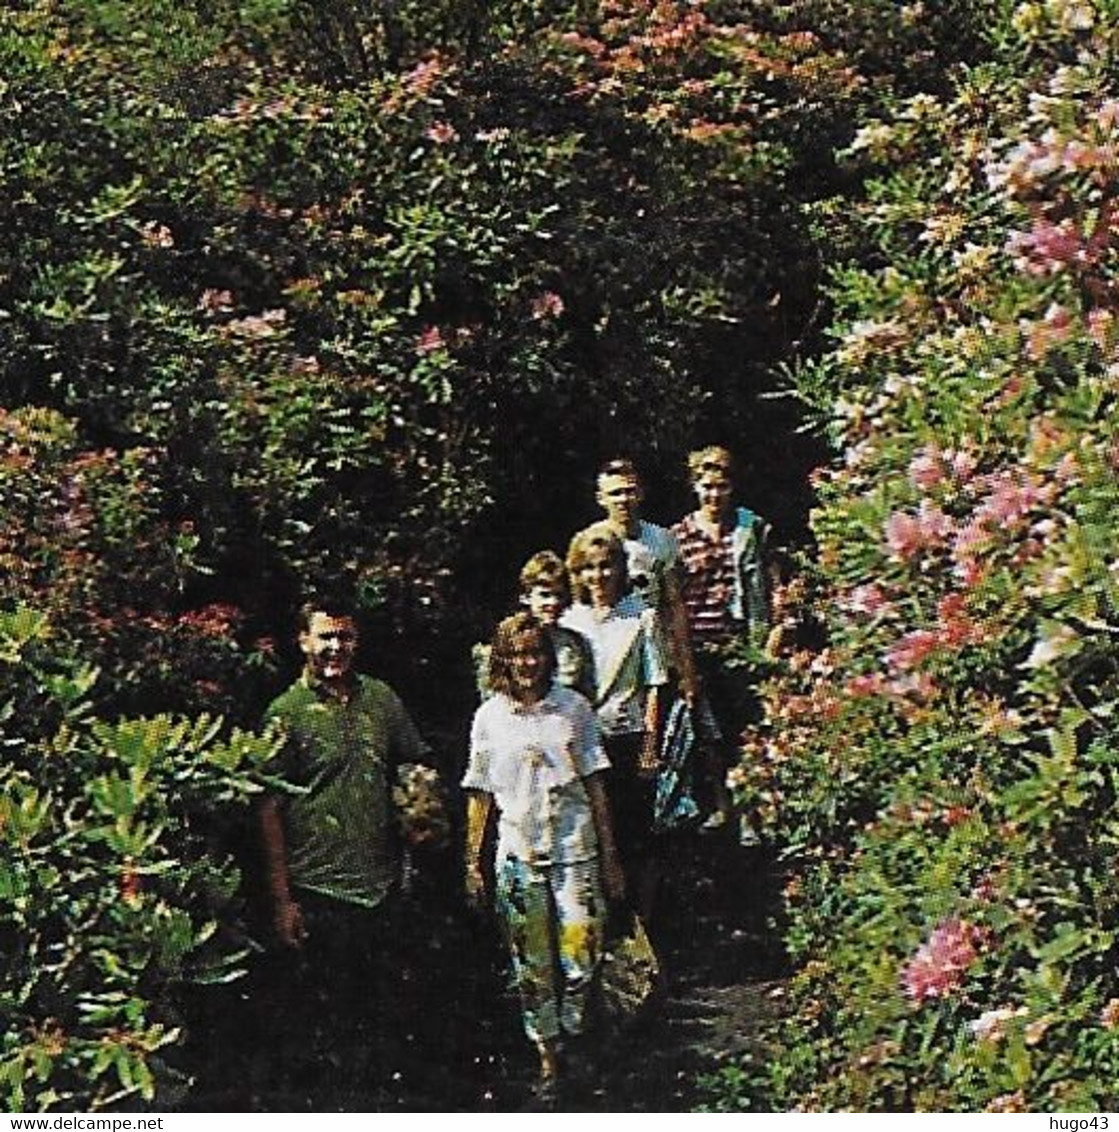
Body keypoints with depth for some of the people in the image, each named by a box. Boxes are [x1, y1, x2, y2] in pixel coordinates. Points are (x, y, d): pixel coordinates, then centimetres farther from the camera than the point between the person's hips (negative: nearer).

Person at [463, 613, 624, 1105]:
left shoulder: (573, 707, 2)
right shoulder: (489, 717, 2)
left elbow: (595, 784, 5)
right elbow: (479, 794, 7)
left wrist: (610, 856, 4)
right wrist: (471, 863, 4)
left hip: (575, 848, 0)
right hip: (517, 855, 1)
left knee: (580, 959, -4)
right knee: (531, 969, 5)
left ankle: (570, 1043, 20)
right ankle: (548, 1061, 18)